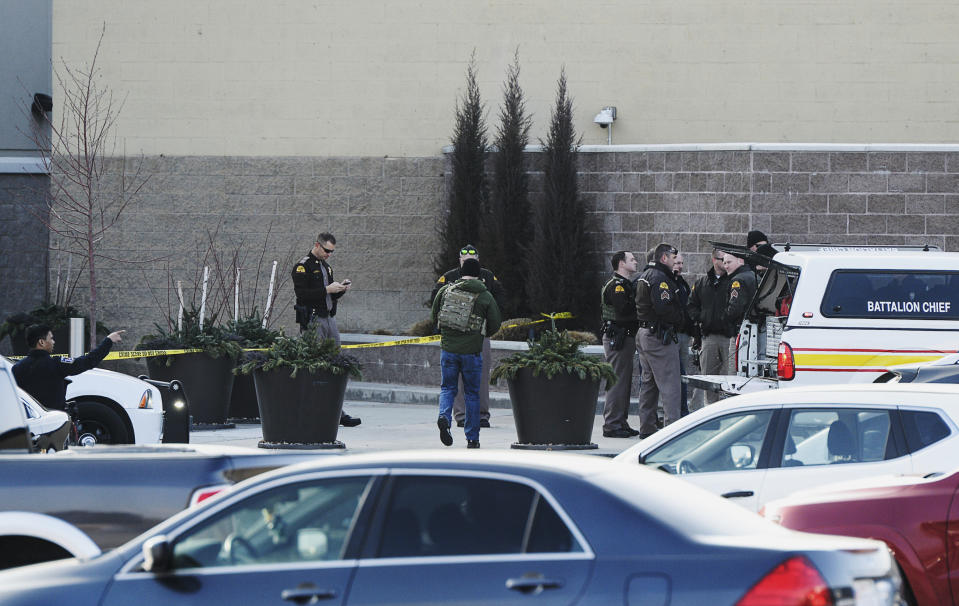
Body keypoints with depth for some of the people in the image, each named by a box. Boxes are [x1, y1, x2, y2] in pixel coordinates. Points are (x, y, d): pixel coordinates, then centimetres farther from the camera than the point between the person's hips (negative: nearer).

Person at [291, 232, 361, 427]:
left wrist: (340, 289, 5)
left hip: (329, 319, 9)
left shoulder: (326, 267, 20)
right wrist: (327, 289, -18)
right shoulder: (303, 266, -7)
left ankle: (337, 413, 7)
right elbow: (302, 294, -17)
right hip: (312, 321, -9)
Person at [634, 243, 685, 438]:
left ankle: (646, 427, 19)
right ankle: (672, 427, -14)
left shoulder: (645, 276, 16)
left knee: (649, 382, 15)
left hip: (643, 333, 11)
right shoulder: (660, 278, -16)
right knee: (669, 384, -10)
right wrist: (679, 319, -10)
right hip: (660, 336, -11)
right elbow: (663, 308, -26)